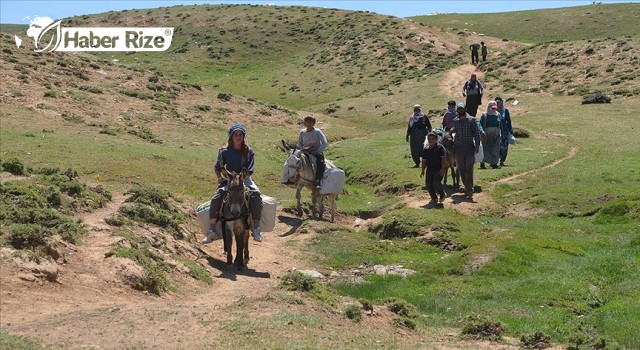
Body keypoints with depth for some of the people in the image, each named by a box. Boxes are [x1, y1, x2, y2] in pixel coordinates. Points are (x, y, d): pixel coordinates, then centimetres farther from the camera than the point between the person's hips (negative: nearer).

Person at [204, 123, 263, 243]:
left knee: (256, 198, -30)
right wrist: (220, 177, -8)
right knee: (215, 199, -26)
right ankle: (212, 231, -20)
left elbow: (249, 171, -6)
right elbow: (217, 168, 11)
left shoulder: (249, 152, -2)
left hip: (245, 179, 0)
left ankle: (256, 229, -19)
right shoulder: (225, 152, 0)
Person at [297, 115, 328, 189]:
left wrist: (318, 151, -18)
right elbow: (299, 144, 18)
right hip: (306, 153, 4)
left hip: (317, 153, -4)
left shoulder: (317, 132, -4)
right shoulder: (302, 132, 7)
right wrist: (303, 149, -2)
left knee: (320, 163, -33)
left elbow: (325, 143, -10)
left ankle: (317, 182, -36)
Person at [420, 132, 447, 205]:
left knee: (436, 182, -21)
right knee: (428, 184, -4)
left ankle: (442, 195, 6)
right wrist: (422, 171, 11)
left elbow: (444, 158, -12)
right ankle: (434, 198, 15)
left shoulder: (440, 147, -6)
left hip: (439, 169, -6)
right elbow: (424, 161, 17)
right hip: (430, 169, 6)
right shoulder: (426, 149, 10)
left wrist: (442, 169, -20)